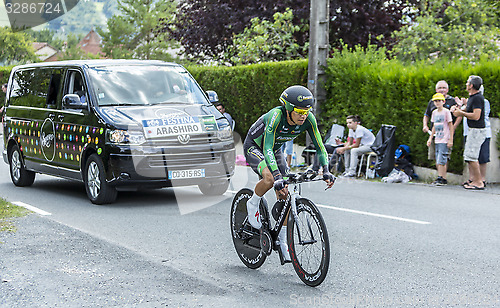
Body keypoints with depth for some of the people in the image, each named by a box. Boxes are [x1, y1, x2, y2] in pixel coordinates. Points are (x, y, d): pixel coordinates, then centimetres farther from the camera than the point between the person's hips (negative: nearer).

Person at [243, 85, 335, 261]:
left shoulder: (308, 119, -24)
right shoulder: (276, 116, -38)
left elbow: (319, 146, -18)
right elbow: (267, 149, -43)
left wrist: (326, 171, -33)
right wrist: (277, 177, -53)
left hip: (275, 149, 5)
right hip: (254, 147, -5)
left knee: (284, 195, -4)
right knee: (270, 179, -34)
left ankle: (282, 240, 9)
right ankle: (253, 204, -4)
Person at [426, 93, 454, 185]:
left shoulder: (446, 112, -6)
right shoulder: (434, 112, 13)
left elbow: (451, 126, -6)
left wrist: (451, 140, -10)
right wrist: (430, 138, 17)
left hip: (444, 140, -7)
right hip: (437, 140, 7)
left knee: (441, 160, -14)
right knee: (438, 161, 5)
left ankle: (440, 178, -14)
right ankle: (444, 179, 9)